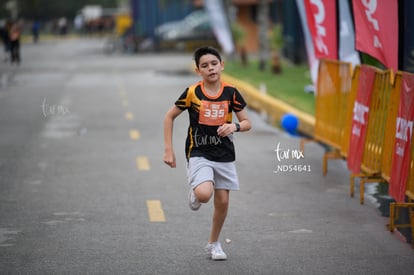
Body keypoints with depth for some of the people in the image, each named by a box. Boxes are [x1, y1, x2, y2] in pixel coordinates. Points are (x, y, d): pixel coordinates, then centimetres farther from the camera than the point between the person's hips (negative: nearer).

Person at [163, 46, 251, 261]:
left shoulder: (231, 93, -4)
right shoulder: (192, 93, -9)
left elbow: (247, 123, 4)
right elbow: (169, 117, 2)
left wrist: (235, 126, -20)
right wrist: (168, 150, -3)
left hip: (224, 155, 3)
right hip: (198, 154, -3)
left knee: (222, 202, 6)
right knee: (204, 194, -27)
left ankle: (213, 244, 29)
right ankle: (195, 192, 12)